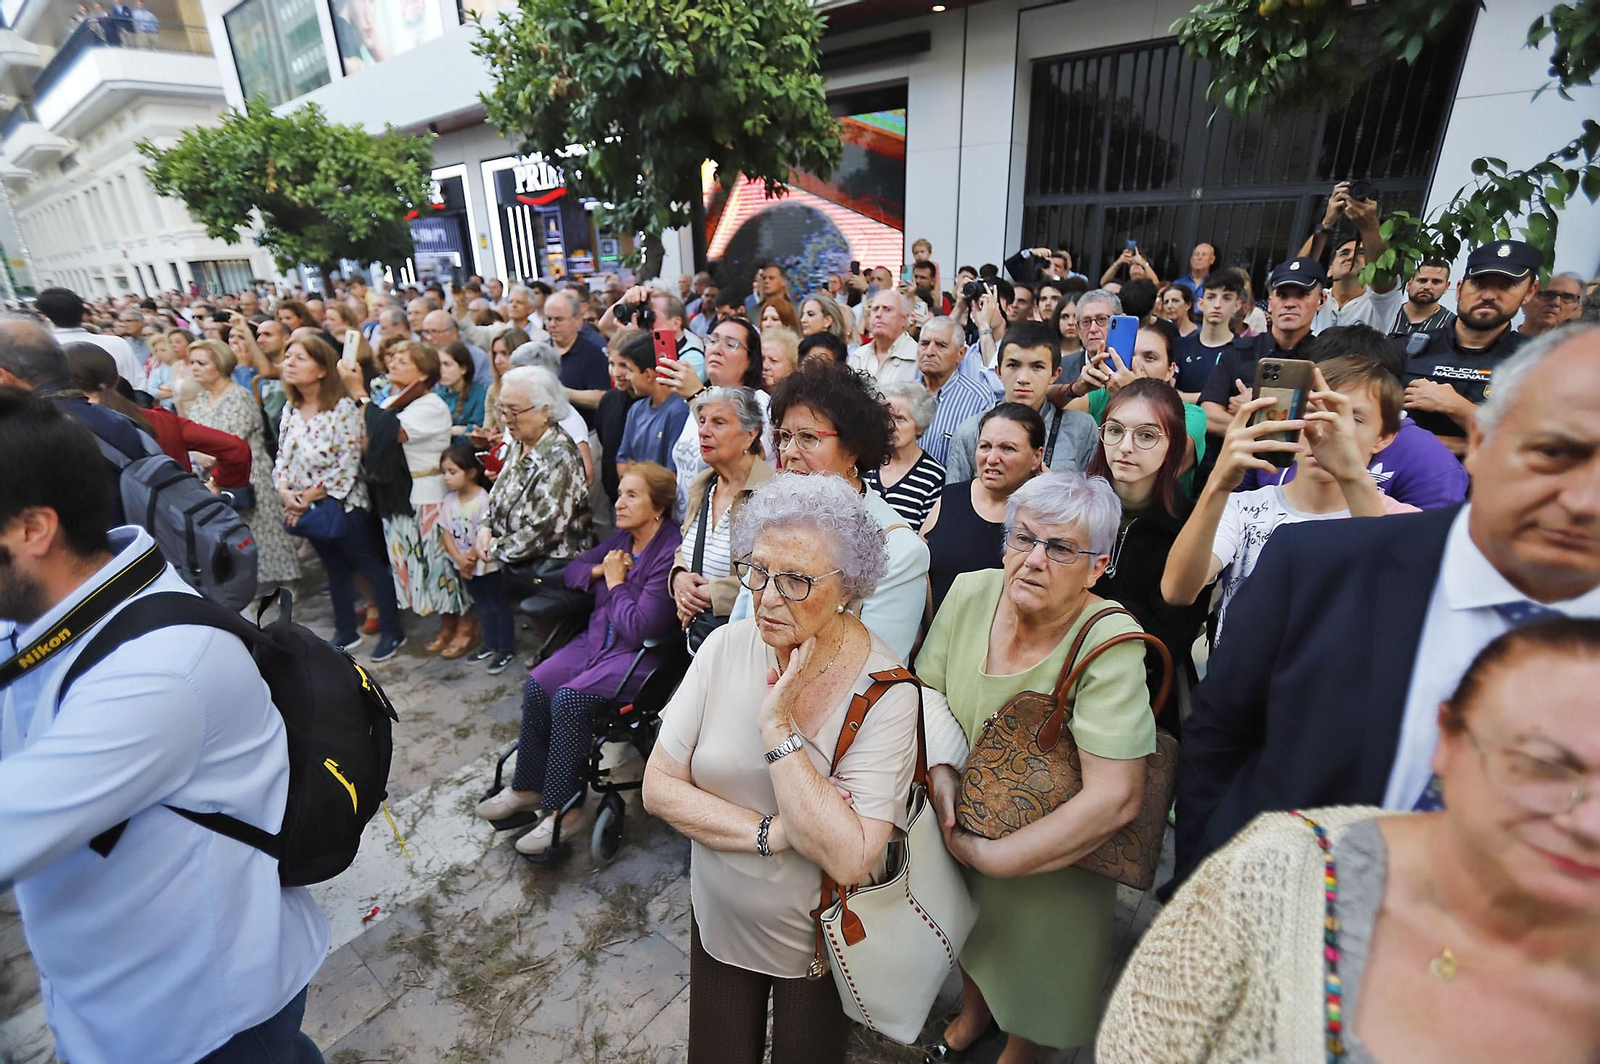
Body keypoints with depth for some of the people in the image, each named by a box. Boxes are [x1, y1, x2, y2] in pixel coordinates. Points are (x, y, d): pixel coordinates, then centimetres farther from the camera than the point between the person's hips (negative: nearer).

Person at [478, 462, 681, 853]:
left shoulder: (670, 554, -21)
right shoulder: (621, 538, 6)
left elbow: (638, 628, -24)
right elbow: (572, 569, 17)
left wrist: (615, 581, -11)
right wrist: (600, 570, -5)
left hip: (642, 654, -8)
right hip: (598, 639, 9)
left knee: (569, 699, -23)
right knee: (537, 684, -6)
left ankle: (563, 808, -6)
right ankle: (528, 787, 10)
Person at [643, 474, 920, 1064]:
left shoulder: (887, 694, -26)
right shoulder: (725, 648, -15)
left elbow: (850, 860, -31)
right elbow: (659, 787, -13)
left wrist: (779, 726, -34)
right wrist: (773, 832, -24)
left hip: (818, 941, -2)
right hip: (718, 920, 3)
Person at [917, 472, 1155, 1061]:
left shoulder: (1109, 644, -31)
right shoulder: (969, 593, -18)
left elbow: (1115, 798, -32)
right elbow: (925, 691, -5)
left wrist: (991, 857, -26)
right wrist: (941, 772, -20)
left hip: (1052, 859, -4)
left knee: (1034, 968, 22)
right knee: (967, 929, 31)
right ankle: (973, 1011, 65)